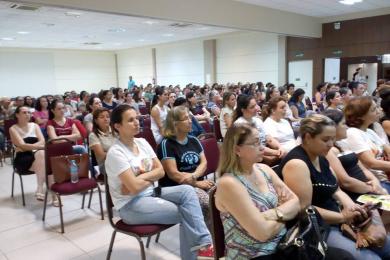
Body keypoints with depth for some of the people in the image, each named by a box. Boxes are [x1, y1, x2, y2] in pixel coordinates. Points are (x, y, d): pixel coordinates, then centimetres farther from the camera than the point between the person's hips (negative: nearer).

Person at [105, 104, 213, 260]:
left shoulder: (142, 142, 6)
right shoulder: (115, 152, -17)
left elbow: (161, 171, 4)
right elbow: (134, 187, -23)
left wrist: (142, 176, -13)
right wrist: (151, 177, -6)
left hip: (150, 192, 7)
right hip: (130, 205, -7)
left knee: (187, 190, -16)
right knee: (186, 213, -16)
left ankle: (203, 244, -18)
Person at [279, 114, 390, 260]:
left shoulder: (321, 158, 7)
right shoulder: (296, 164, -23)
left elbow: (335, 190, 13)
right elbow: (304, 209, -24)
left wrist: (350, 206, -7)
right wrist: (342, 217, -18)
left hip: (336, 222, 10)